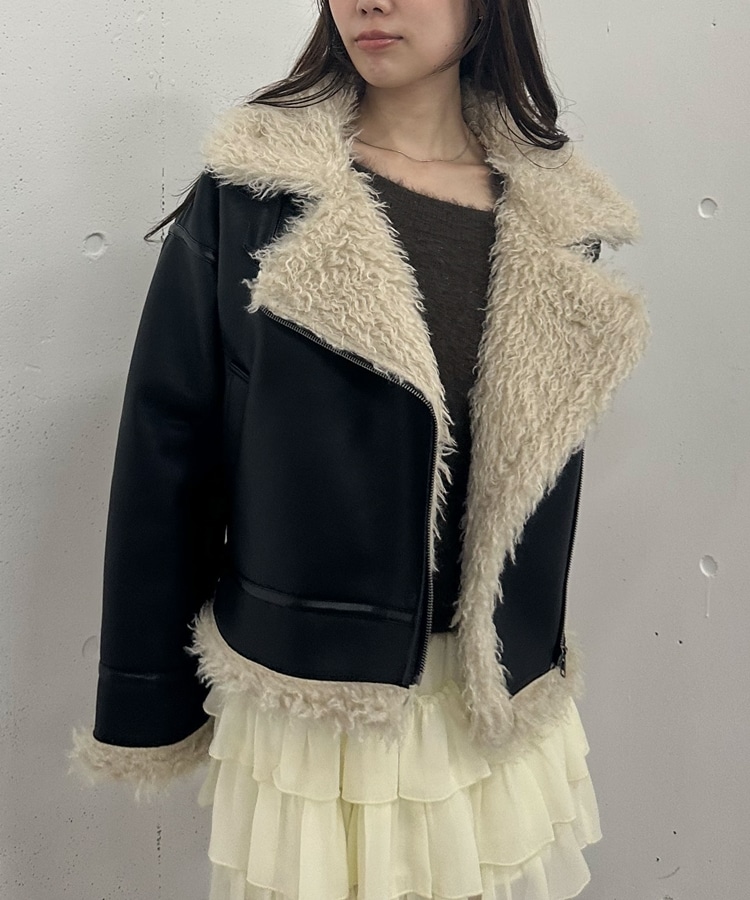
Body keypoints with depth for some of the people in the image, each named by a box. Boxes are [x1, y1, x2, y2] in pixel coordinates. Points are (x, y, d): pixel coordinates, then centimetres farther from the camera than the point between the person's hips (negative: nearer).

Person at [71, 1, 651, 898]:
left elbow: (544, 463, 9)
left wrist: (536, 650, 14)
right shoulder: (251, 188, -8)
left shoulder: (555, 216, 1)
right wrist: (147, 704, -4)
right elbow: (166, 448, -6)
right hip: (312, 702, -2)